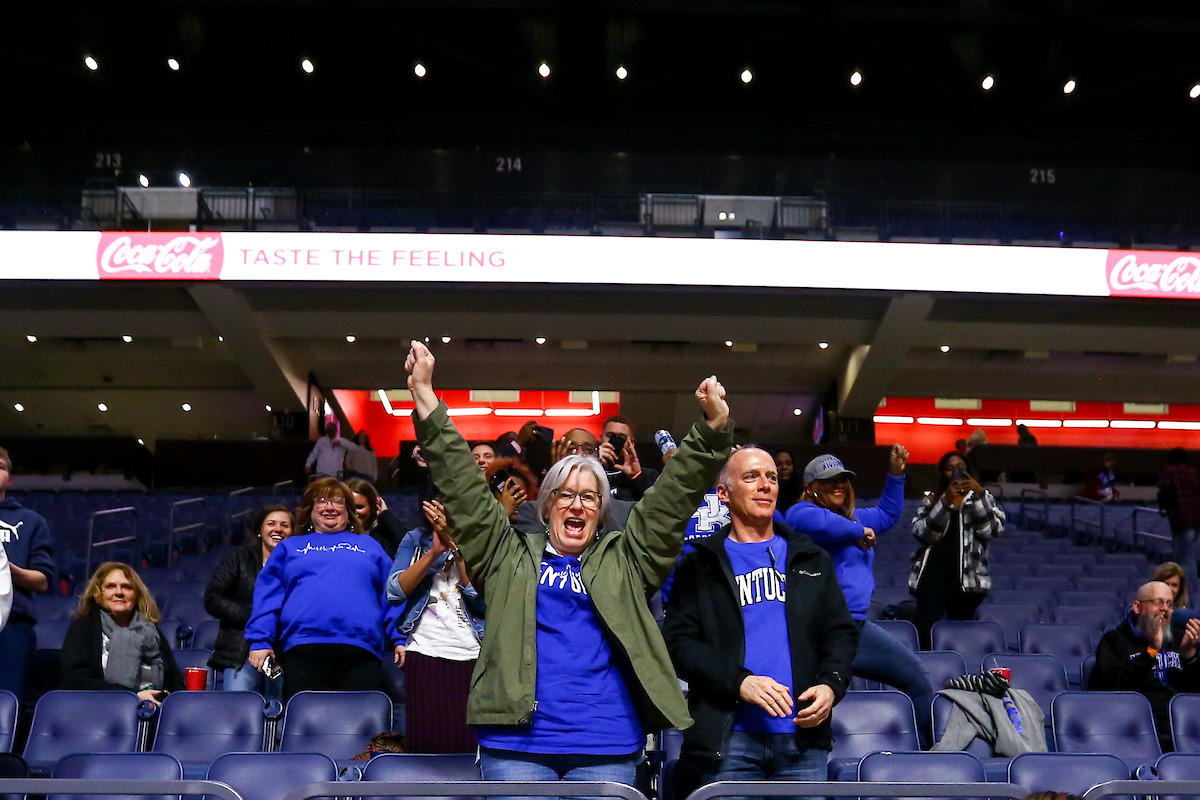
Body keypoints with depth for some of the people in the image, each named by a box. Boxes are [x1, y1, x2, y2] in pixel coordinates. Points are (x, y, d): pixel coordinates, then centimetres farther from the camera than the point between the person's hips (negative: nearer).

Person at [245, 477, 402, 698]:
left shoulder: (370, 546, 25)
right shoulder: (290, 547, 25)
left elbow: (393, 596, 16)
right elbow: (267, 596, 15)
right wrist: (260, 641, 1)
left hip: (360, 653, 0)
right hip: (304, 649, 0)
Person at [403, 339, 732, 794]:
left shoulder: (623, 561, 14)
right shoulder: (509, 557, 12)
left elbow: (675, 497, 7)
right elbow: (463, 487, 7)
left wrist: (714, 427, -5)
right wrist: (425, 397, 1)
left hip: (608, 747, 1)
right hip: (515, 742, -1)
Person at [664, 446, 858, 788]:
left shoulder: (812, 559, 18)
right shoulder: (700, 565, 8)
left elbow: (841, 631, 16)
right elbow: (679, 641, -2)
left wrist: (831, 684, -5)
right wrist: (739, 682, -16)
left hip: (804, 737, 3)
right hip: (727, 737, -2)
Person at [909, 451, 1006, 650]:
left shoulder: (983, 498, 18)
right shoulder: (931, 499, 16)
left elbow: (992, 530, 0)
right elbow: (923, 533, -2)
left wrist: (979, 495, -8)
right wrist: (945, 503, -11)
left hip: (967, 574, 0)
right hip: (934, 572, 0)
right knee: (926, 633, -11)